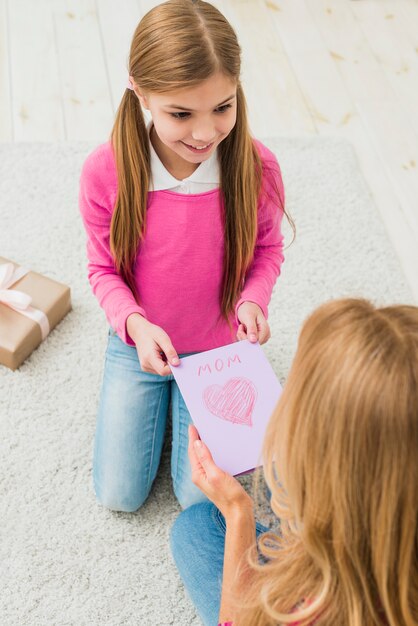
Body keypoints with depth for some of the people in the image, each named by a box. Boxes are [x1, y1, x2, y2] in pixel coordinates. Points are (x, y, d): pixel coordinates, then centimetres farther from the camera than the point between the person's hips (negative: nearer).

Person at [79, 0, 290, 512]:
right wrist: (136, 324, -28)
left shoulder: (256, 167, -23)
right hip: (137, 345, 0)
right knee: (119, 495, 7)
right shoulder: (106, 171, -25)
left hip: (218, 348, 0)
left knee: (201, 497, 5)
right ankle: (160, 393, 32)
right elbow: (103, 268, -9)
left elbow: (268, 248, -4)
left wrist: (253, 300, -24)